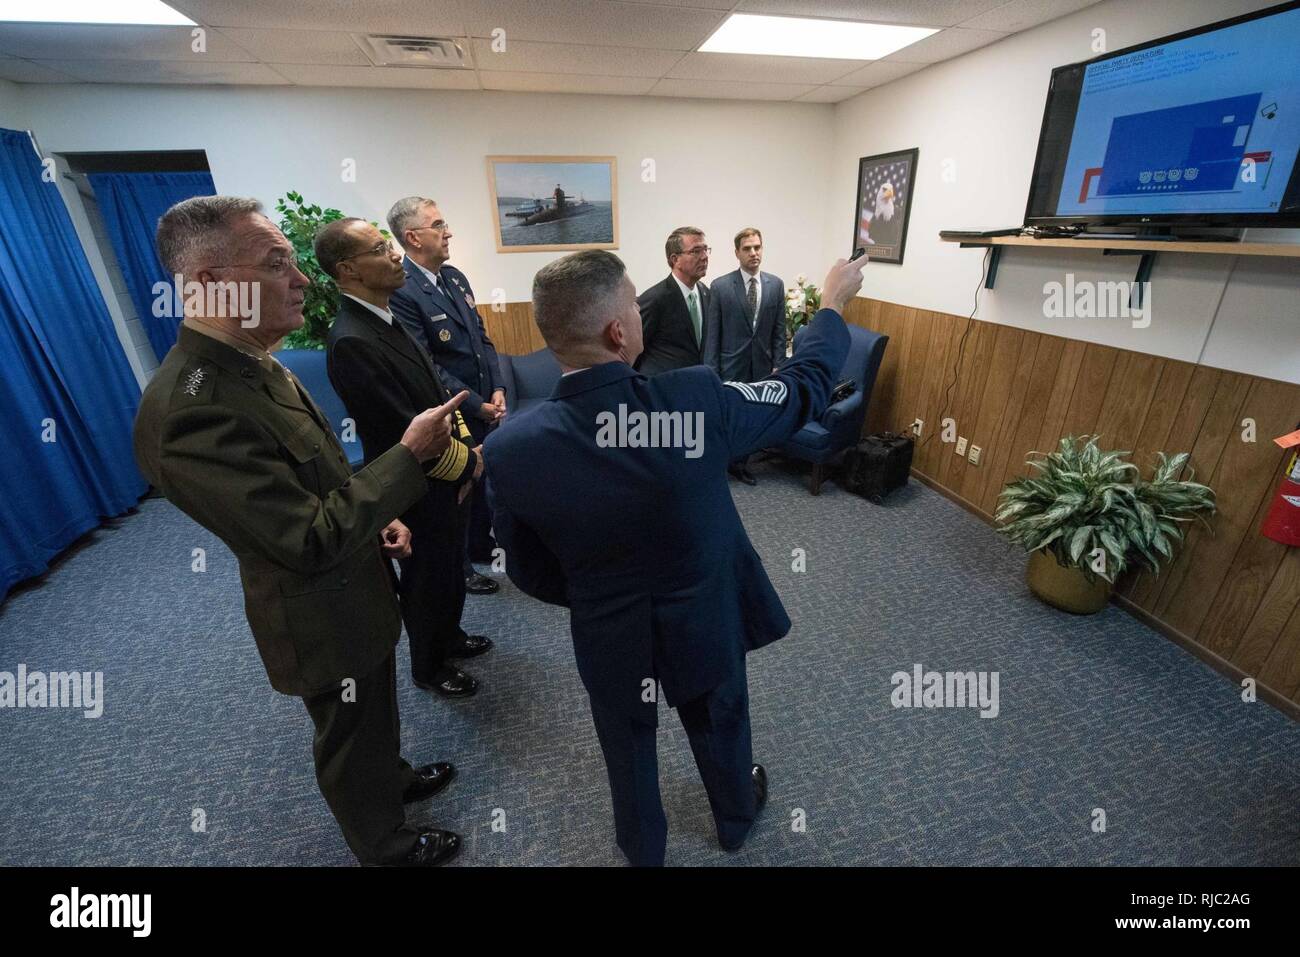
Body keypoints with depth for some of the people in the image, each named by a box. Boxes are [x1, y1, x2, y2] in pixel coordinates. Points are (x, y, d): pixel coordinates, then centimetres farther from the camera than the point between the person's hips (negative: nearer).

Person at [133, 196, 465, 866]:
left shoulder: (249, 364, -2)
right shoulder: (190, 410, -33)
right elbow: (314, 541, -33)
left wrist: (375, 516, 7)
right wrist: (410, 453, -29)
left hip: (353, 591, 8)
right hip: (324, 621, -8)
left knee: (376, 711, 31)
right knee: (351, 735, 20)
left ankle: (392, 779, 59)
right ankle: (383, 844, 47)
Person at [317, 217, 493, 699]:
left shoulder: (387, 321, 3)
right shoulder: (352, 343, -27)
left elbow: (435, 389, 10)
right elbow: (407, 435, -27)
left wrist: (466, 444, -2)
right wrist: (467, 462, -13)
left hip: (448, 478, 8)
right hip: (420, 491, -8)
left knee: (452, 565, 26)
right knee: (428, 579, 13)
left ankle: (450, 636, 51)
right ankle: (429, 667, 39)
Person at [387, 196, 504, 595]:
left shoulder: (455, 277, 7)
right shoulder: (400, 291, -18)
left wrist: (497, 390, -2)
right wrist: (477, 405, -15)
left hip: (483, 408, 7)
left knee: (481, 480, 20)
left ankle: (481, 547, 42)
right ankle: (458, 567, 31)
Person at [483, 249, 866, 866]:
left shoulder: (509, 449, -24)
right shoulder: (698, 400, -29)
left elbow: (529, 573, -9)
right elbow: (805, 387, -9)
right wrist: (832, 305, 9)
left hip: (609, 640, 1)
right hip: (706, 626, 0)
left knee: (628, 751, 30)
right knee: (720, 728, 31)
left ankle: (642, 848, 60)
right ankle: (736, 818, 63)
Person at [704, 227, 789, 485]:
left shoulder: (776, 285, 3)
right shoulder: (720, 286, -6)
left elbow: (779, 330, 6)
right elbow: (712, 332, -6)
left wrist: (778, 365, 2)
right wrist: (710, 370, -9)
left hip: (762, 366, 3)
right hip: (731, 365, -3)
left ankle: (740, 464, 29)